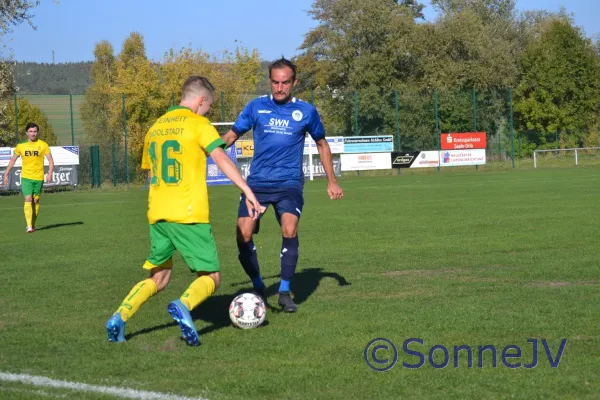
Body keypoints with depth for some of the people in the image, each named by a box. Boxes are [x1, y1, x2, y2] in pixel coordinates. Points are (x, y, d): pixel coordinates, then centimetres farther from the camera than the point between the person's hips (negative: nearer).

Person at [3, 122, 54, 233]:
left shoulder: (43, 145, -2)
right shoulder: (21, 146, 2)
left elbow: (50, 160, -3)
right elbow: (12, 160, 12)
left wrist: (50, 174, -18)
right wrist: (6, 174, 9)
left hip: (39, 177, 0)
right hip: (26, 177, 0)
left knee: (36, 201, 7)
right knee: (28, 199, -13)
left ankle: (33, 224, 22)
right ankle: (29, 226, -16)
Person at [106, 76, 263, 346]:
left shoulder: (155, 128, 17)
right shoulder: (198, 124, -3)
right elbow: (220, 158, -17)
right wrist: (247, 191, -22)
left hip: (157, 213, 6)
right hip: (189, 215, -6)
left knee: (158, 278, 18)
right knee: (211, 277, 2)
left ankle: (119, 317, 0)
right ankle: (183, 306, -28)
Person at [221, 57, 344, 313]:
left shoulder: (306, 111, 3)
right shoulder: (256, 107, 4)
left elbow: (321, 144, 17)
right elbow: (233, 134, 12)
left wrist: (332, 182, 15)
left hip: (289, 183, -1)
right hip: (257, 183, 1)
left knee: (289, 229, -25)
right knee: (243, 235, -15)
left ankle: (285, 291, -9)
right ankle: (258, 287, 10)